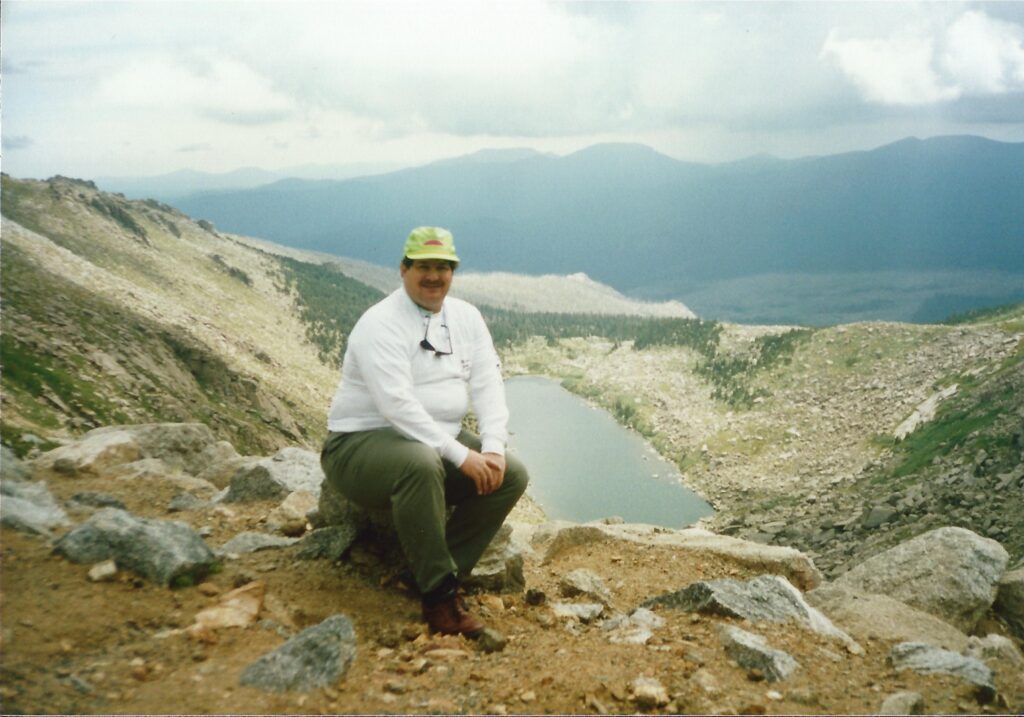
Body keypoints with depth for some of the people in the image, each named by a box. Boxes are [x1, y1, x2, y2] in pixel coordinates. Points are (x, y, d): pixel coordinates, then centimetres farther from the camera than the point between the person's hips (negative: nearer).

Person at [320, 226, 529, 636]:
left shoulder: (466, 317, 7)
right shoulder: (380, 323, -16)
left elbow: (488, 385, 0)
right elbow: (397, 405, -26)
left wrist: (493, 448, -16)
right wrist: (461, 455, -28)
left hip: (439, 441, 7)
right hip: (364, 442, -7)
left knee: (511, 475, -12)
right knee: (421, 464, -39)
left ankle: (440, 574, -7)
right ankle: (438, 594, -24)